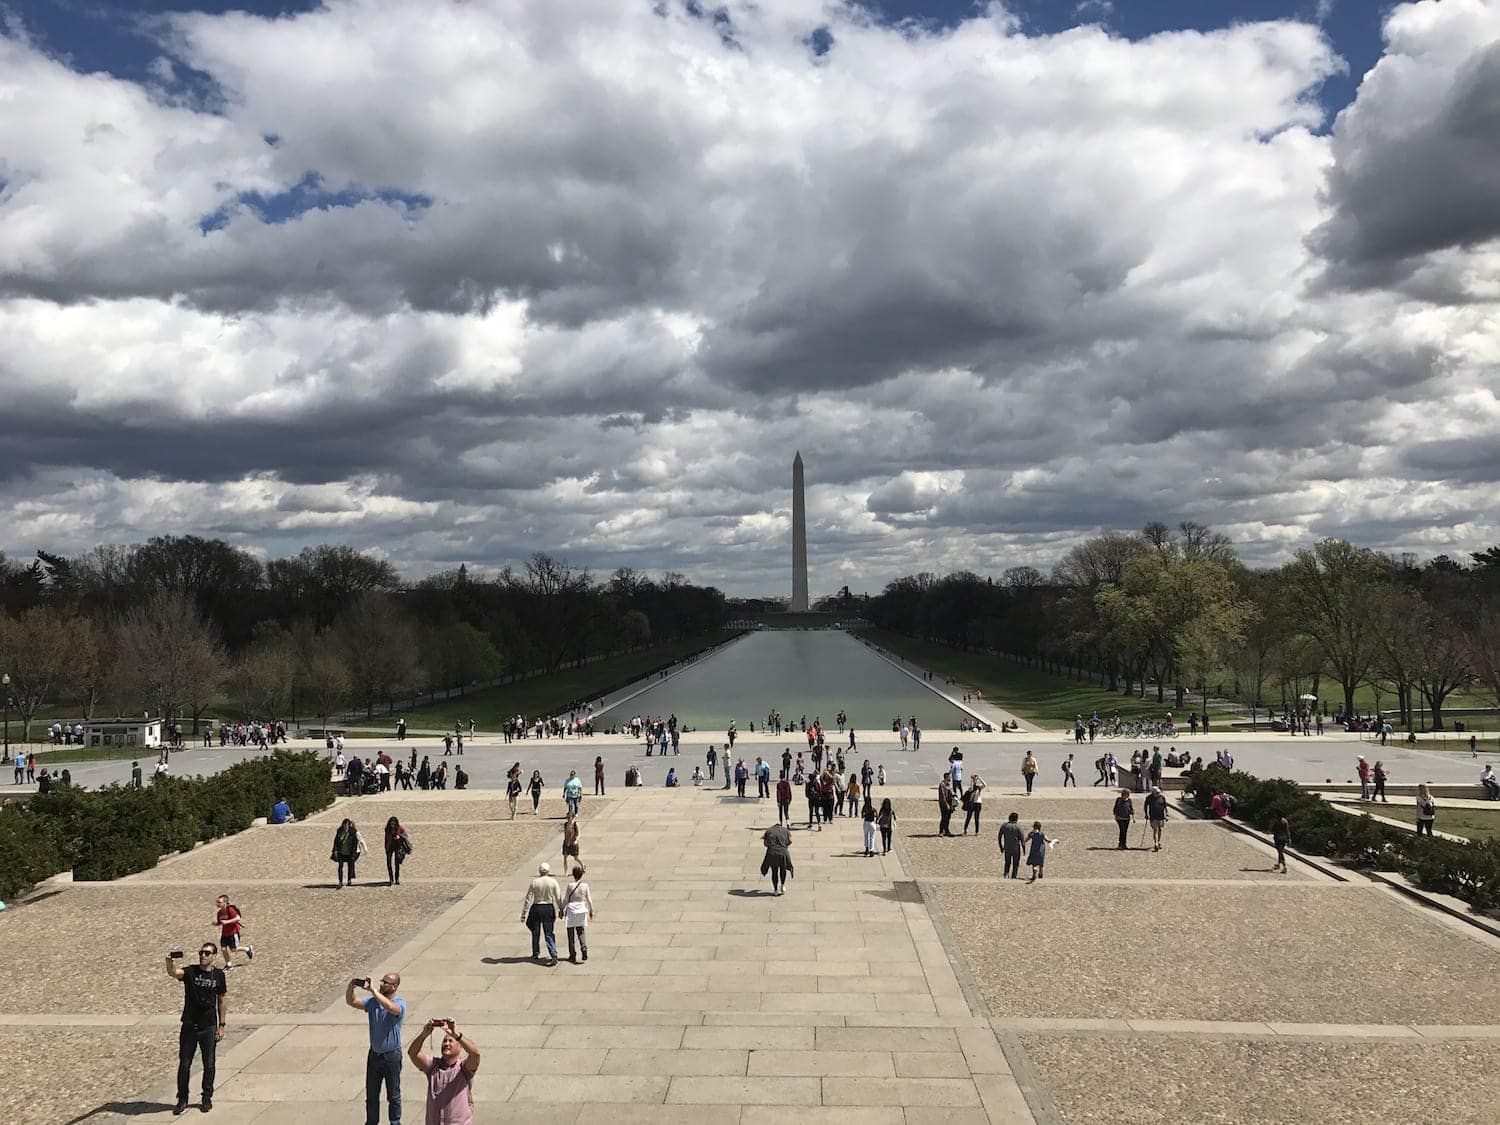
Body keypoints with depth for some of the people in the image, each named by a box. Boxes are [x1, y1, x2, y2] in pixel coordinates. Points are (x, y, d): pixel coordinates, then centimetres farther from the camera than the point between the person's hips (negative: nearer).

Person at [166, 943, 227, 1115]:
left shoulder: (219, 975, -1)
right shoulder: (190, 971, -5)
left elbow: (222, 1000, 5)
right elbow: (173, 973, -27)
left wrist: (222, 1025, 2)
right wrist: (170, 963, -50)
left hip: (209, 1027, 1)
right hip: (189, 1026, 0)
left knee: (209, 1065, 8)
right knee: (184, 1064, 5)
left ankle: (207, 1098, 22)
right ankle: (182, 1100, 19)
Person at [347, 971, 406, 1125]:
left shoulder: (400, 1003, -16)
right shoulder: (373, 1002, 0)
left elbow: (391, 1007, -38)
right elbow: (351, 1002, -7)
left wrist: (372, 990, -40)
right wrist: (351, 986, -27)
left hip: (392, 1055, -4)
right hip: (374, 1053, 4)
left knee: (393, 1094, 9)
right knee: (371, 1093, 15)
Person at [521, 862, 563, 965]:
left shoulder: (534, 882, -6)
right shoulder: (553, 882, -4)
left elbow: (528, 898, -6)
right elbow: (558, 898, -2)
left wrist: (524, 913, -2)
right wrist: (561, 909, 11)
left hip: (536, 908, -1)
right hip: (549, 909, 1)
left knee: (535, 933, 17)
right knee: (549, 933, 4)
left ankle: (535, 954, 29)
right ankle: (553, 954, -11)